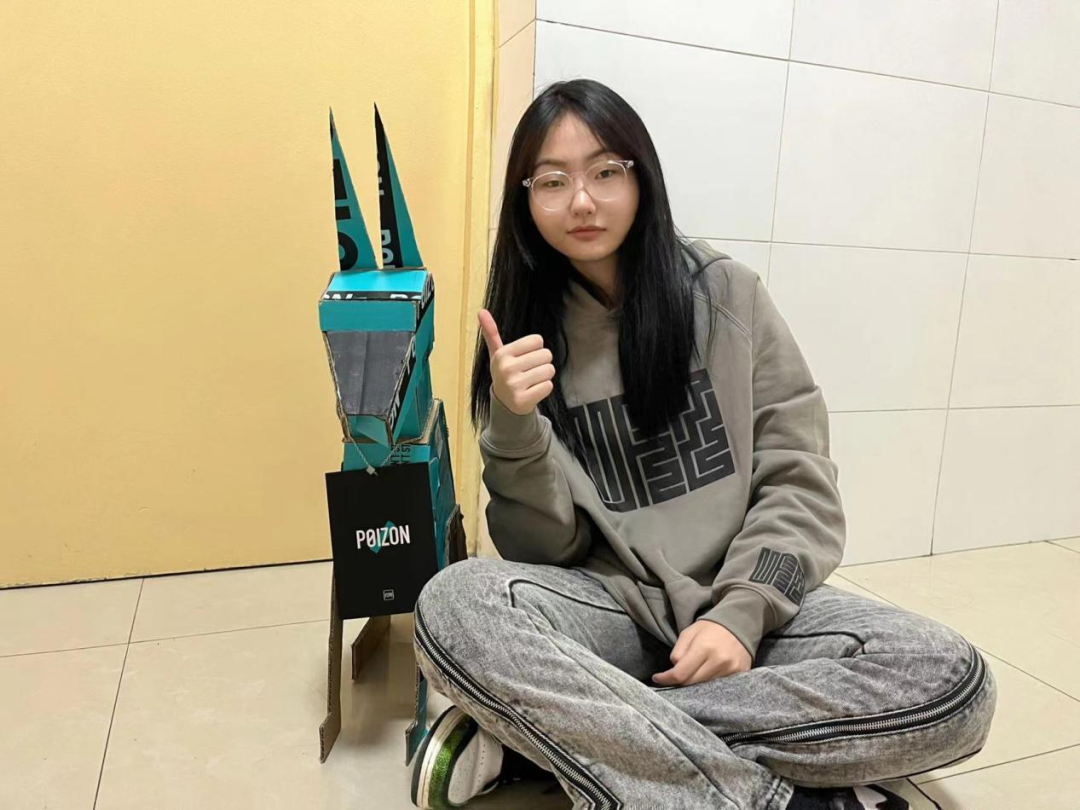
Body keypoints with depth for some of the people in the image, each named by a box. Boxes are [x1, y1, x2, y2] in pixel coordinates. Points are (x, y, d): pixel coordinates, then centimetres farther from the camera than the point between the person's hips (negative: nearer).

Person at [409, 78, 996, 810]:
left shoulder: (727, 294, 0)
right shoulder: (522, 332, 1)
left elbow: (801, 481, -1)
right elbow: (545, 549, -3)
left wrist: (742, 612, -15)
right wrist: (513, 427, -20)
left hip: (740, 601, 2)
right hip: (608, 607, 0)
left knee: (952, 685, -25)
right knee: (454, 608, -31)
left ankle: (547, 734, -22)